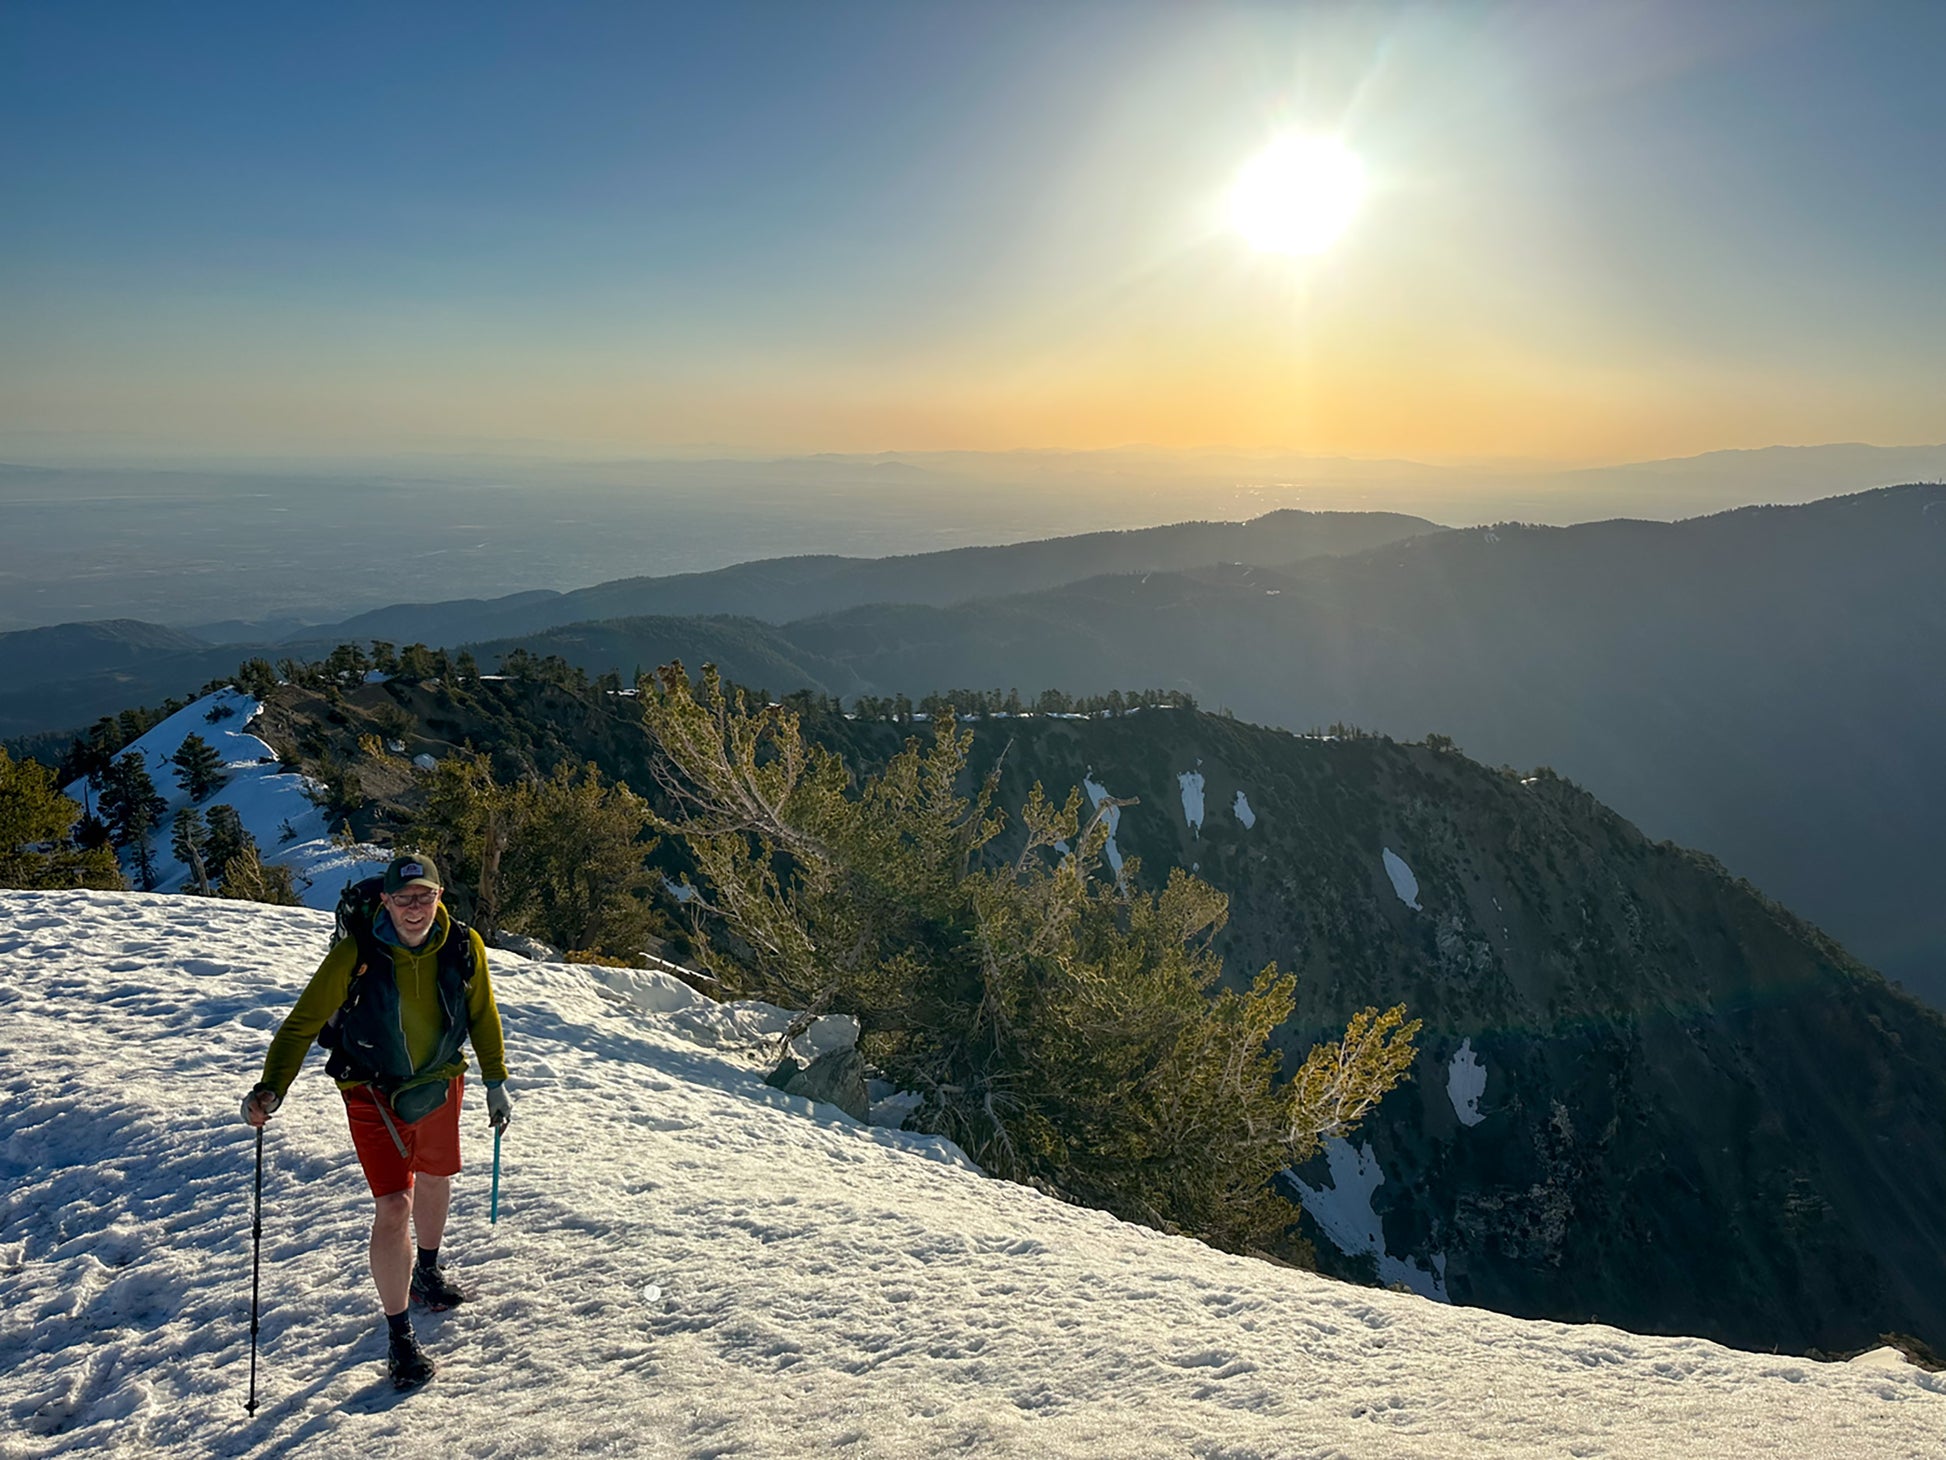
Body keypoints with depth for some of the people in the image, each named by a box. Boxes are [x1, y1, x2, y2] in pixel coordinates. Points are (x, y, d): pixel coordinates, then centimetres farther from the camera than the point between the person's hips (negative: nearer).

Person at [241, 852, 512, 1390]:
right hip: (374, 1094, -4)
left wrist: (496, 1081, 7)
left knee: (435, 1179, 24)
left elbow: (481, 1014, 1)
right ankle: (398, 1335, 6)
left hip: (440, 1083, 4)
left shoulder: (464, 947, -14)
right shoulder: (354, 956, -24)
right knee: (394, 1206, -11)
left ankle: (427, 1271, 53)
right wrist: (271, 1087, -32)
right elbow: (303, 1023, -18)